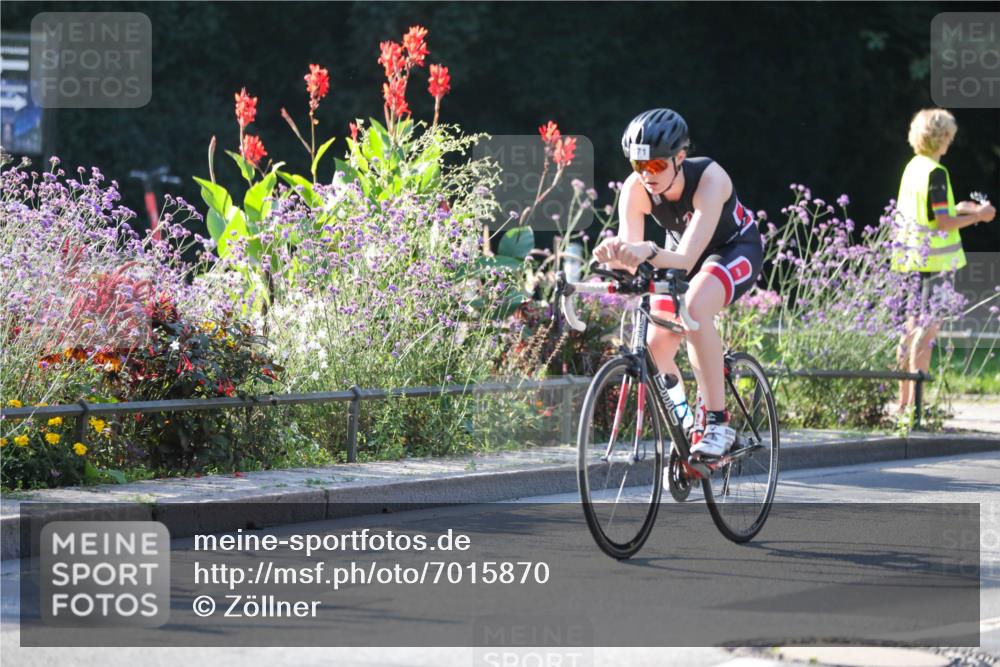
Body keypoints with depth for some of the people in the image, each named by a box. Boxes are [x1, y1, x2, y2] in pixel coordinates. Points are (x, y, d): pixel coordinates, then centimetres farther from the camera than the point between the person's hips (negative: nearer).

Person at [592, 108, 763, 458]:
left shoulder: (709, 178, -36)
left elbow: (687, 258, -44)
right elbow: (632, 260, -32)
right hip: (680, 253, 5)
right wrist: (614, 254, -55)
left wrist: (650, 253, -64)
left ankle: (718, 423, -30)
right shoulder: (635, 188, -24)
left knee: (695, 307, -35)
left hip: (736, 249, -5)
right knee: (655, 345, -11)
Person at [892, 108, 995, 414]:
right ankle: (915, 402, -9)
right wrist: (977, 216, -6)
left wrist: (956, 209, 21)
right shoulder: (935, 173, -16)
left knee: (913, 326, 13)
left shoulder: (912, 168, 10)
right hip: (936, 260, -9)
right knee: (928, 327, -7)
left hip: (913, 259, 9)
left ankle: (904, 401, 17)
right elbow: (944, 223, -18)